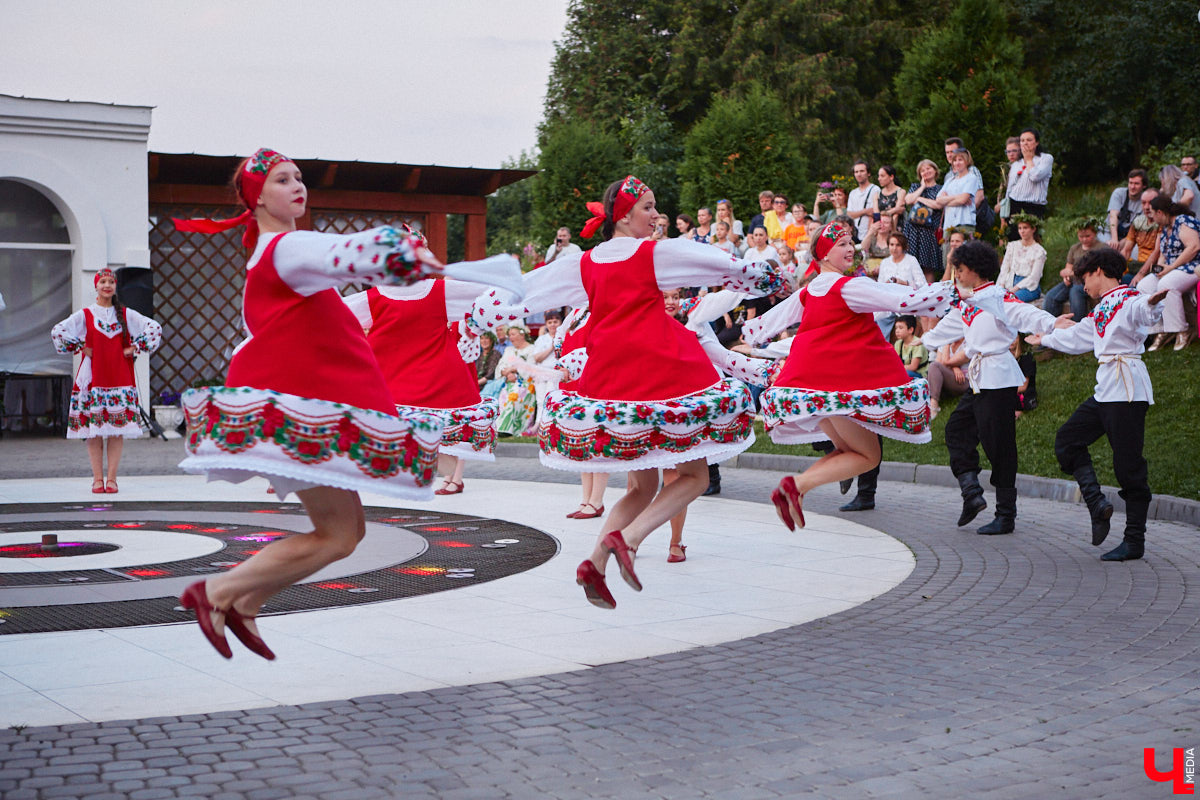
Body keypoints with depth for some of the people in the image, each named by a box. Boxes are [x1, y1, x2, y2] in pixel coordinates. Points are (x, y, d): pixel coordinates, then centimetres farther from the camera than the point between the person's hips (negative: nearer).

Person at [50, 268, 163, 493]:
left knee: (118, 429, -3)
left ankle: (111, 478, 1)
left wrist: (134, 348, 3)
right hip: (93, 378, -1)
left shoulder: (126, 314, 8)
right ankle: (97, 479, 1)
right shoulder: (85, 315, 4)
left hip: (120, 378, 1)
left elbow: (155, 328, 9)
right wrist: (80, 348, -1)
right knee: (93, 429, -4)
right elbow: (57, 331, 1)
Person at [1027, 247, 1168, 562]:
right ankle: (1097, 504, 2)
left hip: (1127, 390, -10)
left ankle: (1134, 541, -1)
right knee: (1067, 440, 9)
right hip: (1105, 391, 10)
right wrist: (1044, 339, 54)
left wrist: (1153, 302, -57)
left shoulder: (1128, 300, -9)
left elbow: (1145, 311, -33)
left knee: (1128, 465, -6)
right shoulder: (1101, 310, 20)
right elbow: (1077, 336, 38)